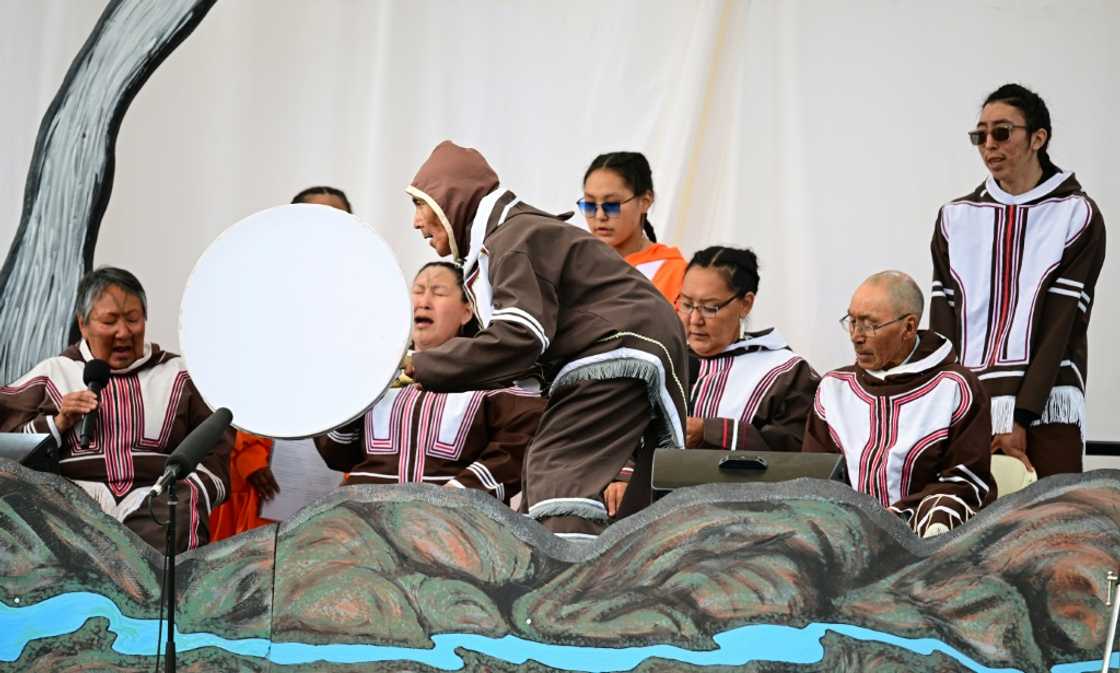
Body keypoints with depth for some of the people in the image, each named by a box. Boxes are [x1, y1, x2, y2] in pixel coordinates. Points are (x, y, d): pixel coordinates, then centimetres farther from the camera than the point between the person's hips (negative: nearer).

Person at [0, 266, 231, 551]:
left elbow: (218, 446, 16)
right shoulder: (53, 374, 22)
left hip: (154, 496, 0)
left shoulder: (178, 374, 23)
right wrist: (58, 424, 2)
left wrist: (193, 489, -4)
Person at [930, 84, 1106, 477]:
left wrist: (1020, 419, -12)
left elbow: (1060, 325, -5)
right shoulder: (956, 217, 14)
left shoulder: (1078, 216, 3)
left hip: (1045, 411, -3)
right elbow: (943, 323, 8)